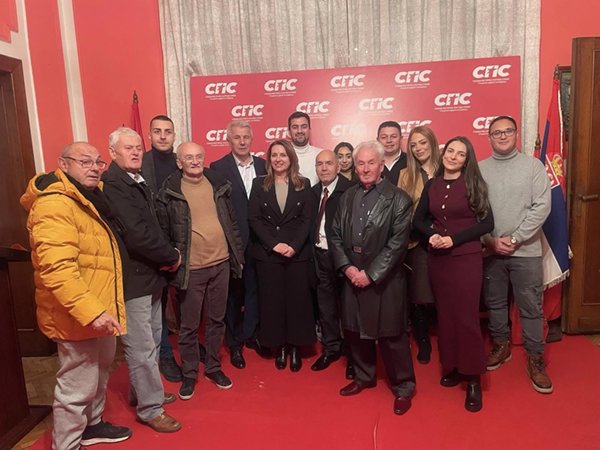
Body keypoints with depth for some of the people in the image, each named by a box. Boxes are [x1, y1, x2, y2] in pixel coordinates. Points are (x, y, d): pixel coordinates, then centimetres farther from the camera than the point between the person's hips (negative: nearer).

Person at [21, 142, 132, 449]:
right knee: (77, 387, 3)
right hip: (80, 317, -10)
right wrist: (91, 311, -34)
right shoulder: (55, 204, -20)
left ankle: (92, 425, 45)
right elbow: (57, 268, -30)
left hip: (100, 310, 10)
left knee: (99, 374, 25)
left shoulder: (90, 197, 11)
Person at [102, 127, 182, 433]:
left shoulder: (138, 181, 14)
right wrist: (172, 257, -12)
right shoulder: (111, 185, -17)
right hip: (131, 279, -9)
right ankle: (150, 408, 16)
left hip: (150, 274, 9)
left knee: (151, 342, 20)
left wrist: (165, 257, -1)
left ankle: (142, 392, 37)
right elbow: (135, 234, -25)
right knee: (142, 347, 1)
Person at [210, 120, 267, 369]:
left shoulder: (263, 165, 6)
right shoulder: (218, 168, -7)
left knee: (254, 288, 13)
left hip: (258, 240, 3)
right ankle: (235, 343, 26)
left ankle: (251, 334, 32)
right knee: (233, 292, 10)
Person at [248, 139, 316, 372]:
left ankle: (295, 347, 18)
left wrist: (294, 246, -14)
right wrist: (274, 244, -12)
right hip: (267, 253, 0)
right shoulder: (259, 184, 4)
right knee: (272, 299, 5)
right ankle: (280, 347, 19)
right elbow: (253, 219, -2)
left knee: (297, 299, 3)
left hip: (298, 252, 0)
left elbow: (307, 219, -1)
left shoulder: (303, 184, 5)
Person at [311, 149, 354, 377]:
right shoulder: (314, 191, 10)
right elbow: (311, 222, 11)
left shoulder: (350, 190, -13)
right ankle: (331, 348, 35)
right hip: (320, 255, 6)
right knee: (325, 305, 16)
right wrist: (313, 251, 4)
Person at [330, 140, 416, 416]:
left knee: (390, 334, 2)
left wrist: (371, 274, -15)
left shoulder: (398, 199, -8)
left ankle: (403, 387, 22)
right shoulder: (348, 197, 9)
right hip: (352, 276, 5)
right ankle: (364, 377, 37)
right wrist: (347, 267, -6)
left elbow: (398, 243, -14)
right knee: (354, 330, 15)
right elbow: (336, 235, 8)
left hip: (384, 279, -5)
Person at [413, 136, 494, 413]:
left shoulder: (473, 184, -4)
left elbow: (487, 223, -7)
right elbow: (419, 219, 13)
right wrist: (431, 235, -8)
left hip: (466, 258, -4)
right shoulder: (431, 185, 6)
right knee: (445, 314, 12)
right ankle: (452, 366, 28)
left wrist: (454, 239, -16)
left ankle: (473, 379, 11)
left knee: (466, 317, -2)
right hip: (436, 258, 4)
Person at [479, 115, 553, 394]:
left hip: (526, 251, -1)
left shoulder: (533, 165, 0)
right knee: (495, 303, 13)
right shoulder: (479, 169, 2)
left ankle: (535, 358, 20)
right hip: (490, 250, 2)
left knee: (531, 308, 5)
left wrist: (515, 239, -12)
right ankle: (501, 346, 32)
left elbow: (542, 207, -7)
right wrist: (490, 240, -9)